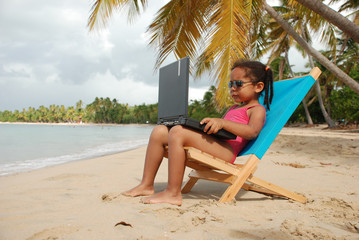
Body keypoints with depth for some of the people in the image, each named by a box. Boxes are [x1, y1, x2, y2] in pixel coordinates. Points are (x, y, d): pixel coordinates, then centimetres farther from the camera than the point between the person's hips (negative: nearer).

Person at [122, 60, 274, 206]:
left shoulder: (258, 110, 5)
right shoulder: (235, 108, 34)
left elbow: (252, 131, -17)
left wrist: (222, 122, -27)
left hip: (226, 149, -9)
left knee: (178, 132, -31)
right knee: (159, 131, -1)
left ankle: (173, 193, -28)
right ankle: (147, 185, -1)